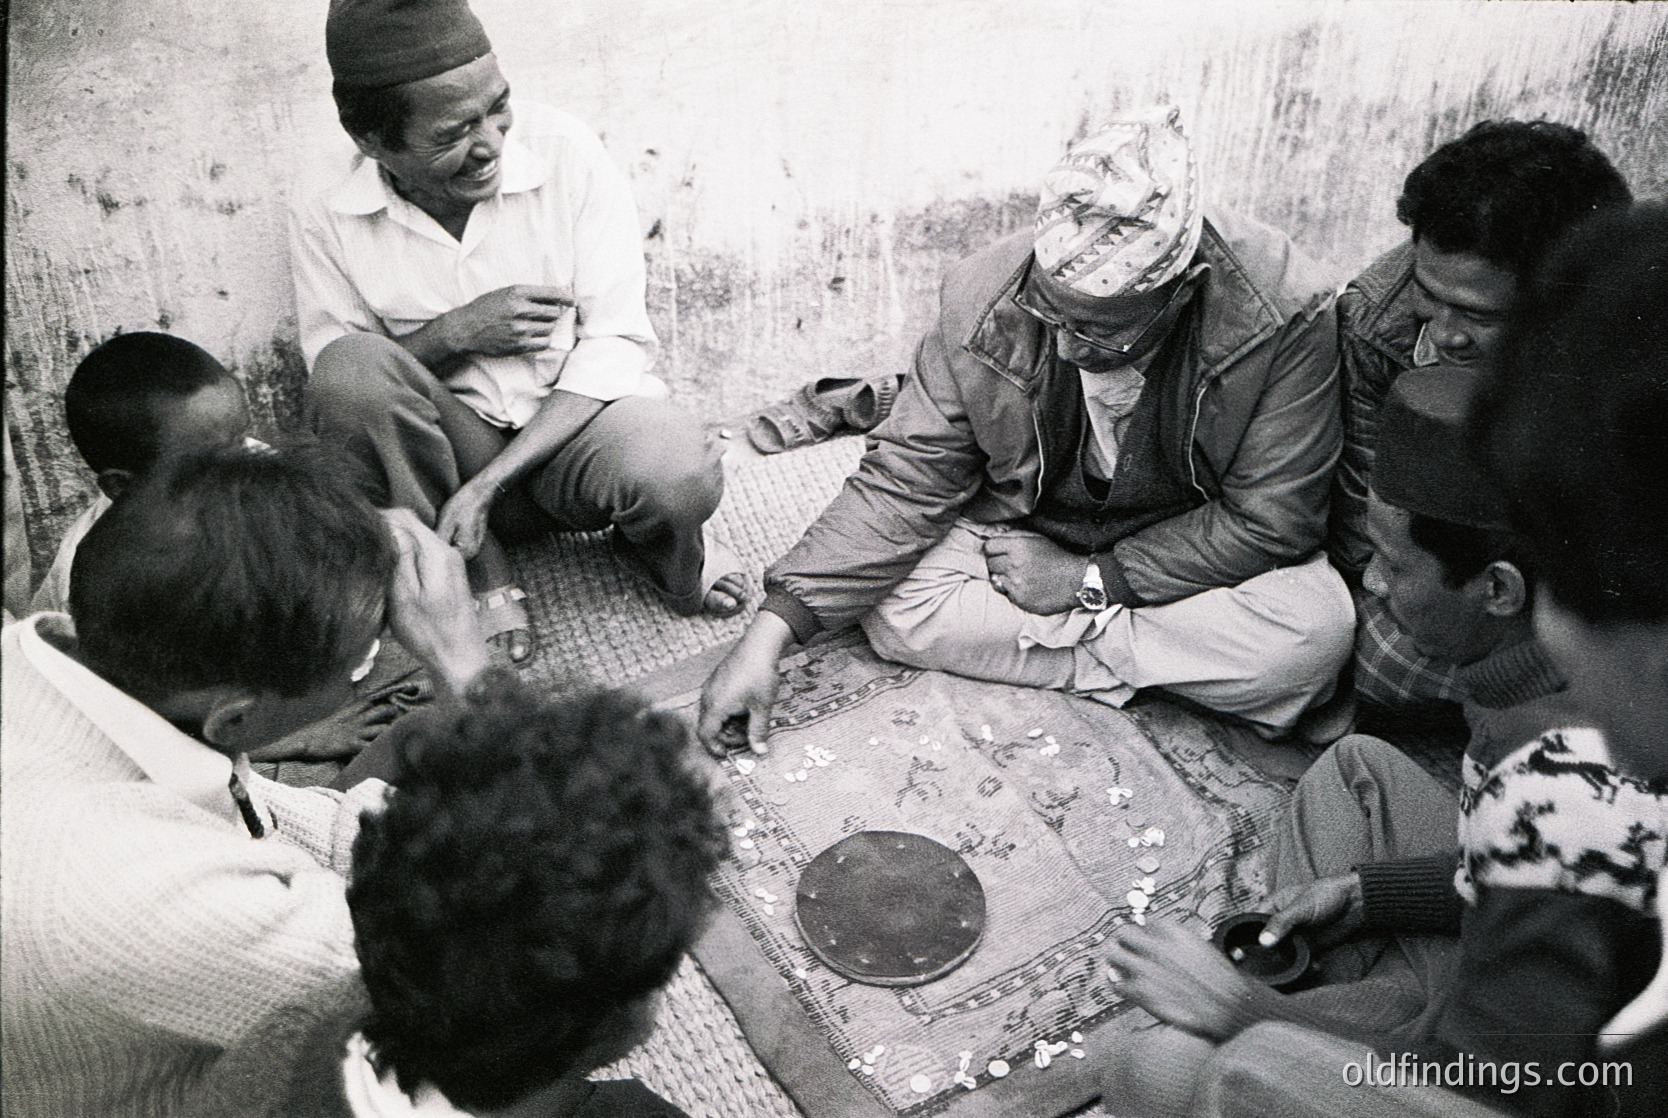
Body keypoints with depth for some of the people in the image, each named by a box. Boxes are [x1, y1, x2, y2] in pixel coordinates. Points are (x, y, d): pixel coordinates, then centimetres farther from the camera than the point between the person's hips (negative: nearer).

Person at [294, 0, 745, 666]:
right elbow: (341, 395, -1)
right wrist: (454, 333, -20)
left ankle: (654, 541, 5)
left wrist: (484, 485, -20)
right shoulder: (329, 229, -6)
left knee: (679, 469, -35)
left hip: (574, 430, -1)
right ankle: (481, 575, -9)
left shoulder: (566, 154, -9)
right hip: (450, 444, 1)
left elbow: (616, 347, -12)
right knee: (351, 367, -28)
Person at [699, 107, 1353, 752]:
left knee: (1317, 629, -32)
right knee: (892, 608, -25)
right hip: (1025, 539, 2)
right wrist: (772, 630, -26)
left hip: (1197, 554, -2)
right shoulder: (982, 303, -22)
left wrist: (1093, 579, -24)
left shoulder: (1282, 316, -28)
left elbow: (1270, 522, -20)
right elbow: (902, 485, -17)